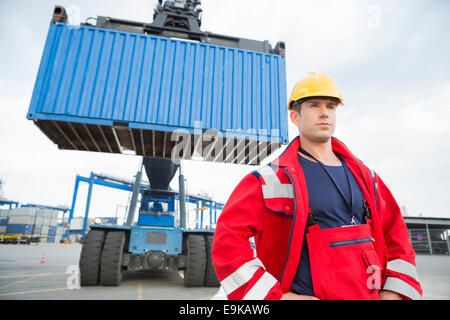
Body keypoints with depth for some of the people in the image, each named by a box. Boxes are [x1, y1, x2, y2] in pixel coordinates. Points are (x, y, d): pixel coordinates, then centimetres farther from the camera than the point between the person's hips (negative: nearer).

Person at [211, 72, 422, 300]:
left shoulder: (365, 177, 6)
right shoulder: (271, 179, -11)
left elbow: (397, 236, 14)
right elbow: (228, 241, -17)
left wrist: (393, 293, 1)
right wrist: (277, 296, -19)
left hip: (369, 294, 5)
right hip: (306, 295, -5)